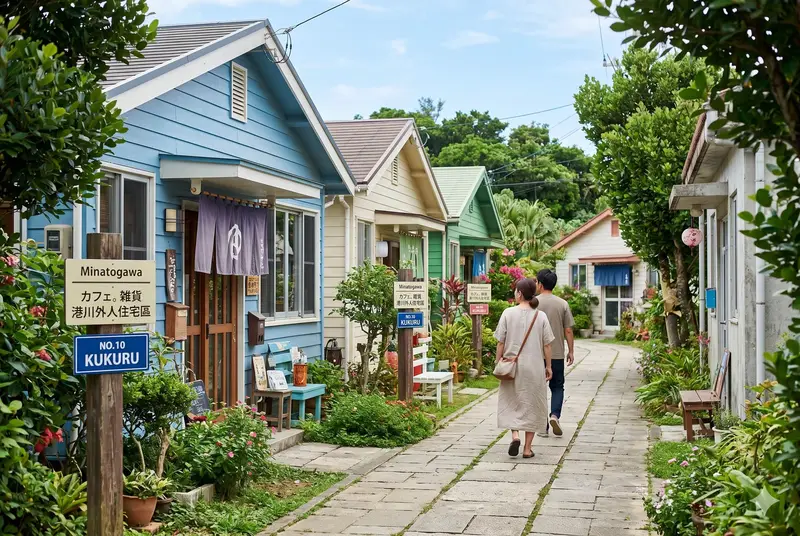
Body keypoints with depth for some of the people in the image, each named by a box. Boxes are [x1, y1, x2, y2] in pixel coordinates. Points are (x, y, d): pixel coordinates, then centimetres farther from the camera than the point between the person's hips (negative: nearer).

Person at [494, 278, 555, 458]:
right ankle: (528, 448, 11)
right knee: (531, 405, 9)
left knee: (511, 402, 14)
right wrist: (548, 366, 9)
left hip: (512, 365, -1)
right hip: (535, 366, 1)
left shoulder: (508, 313, -6)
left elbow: (501, 342, -4)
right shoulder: (540, 316, -3)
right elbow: (546, 344, 0)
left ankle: (514, 435, -8)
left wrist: (498, 362, 7)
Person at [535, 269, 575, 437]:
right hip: (557, 354, 1)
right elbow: (568, 330, 0)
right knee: (557, 387, 14)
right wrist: (571, 351, 10)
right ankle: (555, 415, -9)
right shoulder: (562, 304, -1)